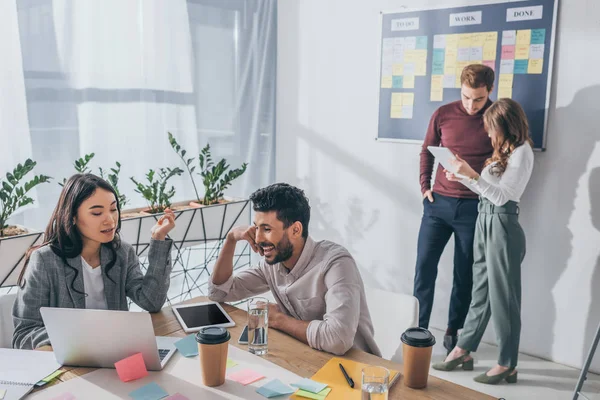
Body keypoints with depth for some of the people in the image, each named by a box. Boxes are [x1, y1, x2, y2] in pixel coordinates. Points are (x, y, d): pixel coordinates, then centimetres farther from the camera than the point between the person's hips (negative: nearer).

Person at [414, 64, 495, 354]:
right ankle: (418, 328, 14)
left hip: (474, 208, -2)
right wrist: (424, 187, 4)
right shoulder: (443, 114, 1)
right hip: (438, 203, 2)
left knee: (464, 273, 7)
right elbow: (427, 151, 13)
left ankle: (453, 331, 22)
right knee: (424, 266, 2)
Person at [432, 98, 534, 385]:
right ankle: (463, 351, 22)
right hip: (485, 221, 9)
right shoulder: (504, 151, 16)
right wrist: (463, 178, 10)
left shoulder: (521, 152, -11)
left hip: (502, 225, -9)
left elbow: (502, 196, -17)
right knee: (481, 290, 14)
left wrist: (473, 174, -22)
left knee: (502, 295, 0)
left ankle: (507, 365, 11)